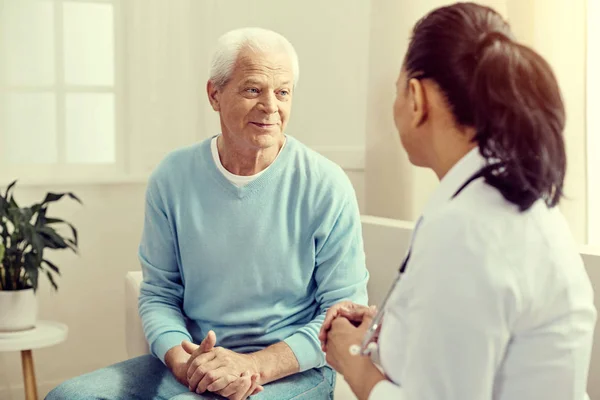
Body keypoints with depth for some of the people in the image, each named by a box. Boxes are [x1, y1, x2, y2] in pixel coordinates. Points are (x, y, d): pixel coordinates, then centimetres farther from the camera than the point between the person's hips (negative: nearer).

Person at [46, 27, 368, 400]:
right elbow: (158, 294, 6)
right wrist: (183, 362, -14)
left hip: (294, 369, -4)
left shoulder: (327, 185, -8)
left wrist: (253, 364, -19)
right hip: (194, 359, 5)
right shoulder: (173, 177, 2)